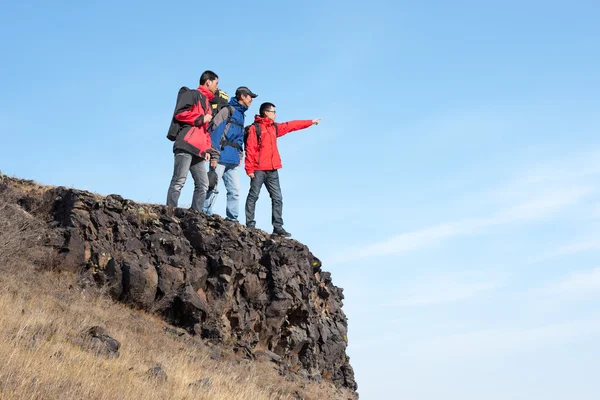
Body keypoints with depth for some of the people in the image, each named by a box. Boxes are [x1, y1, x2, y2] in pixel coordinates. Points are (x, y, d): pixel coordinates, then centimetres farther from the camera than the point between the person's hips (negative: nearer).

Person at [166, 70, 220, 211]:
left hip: (198, 150, 9)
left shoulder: (207, 103, 29)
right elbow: (179, 113, -13)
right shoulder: (192, 94, 3)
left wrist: (207, 149, 16)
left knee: (203, 185, 3)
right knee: (179, 181, -15)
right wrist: (201, 119, -6)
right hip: (186, 145, -9)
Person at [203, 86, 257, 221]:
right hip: (222, 156, -8)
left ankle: (232, 218, 9)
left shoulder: (241, 114, 22)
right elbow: (216, 131, -11)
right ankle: (205, 214, -6)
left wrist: (240, 155, 15)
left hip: (232, 159, 8)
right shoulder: (227, 110, -4)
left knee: (234, 190, 5)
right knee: (213, 187, -9)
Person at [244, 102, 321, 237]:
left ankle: (278, 227, 4)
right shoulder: (255, 128, -4)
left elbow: (292, 125, 27)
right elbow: (250, 149, -10)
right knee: (253, 197, -2)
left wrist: (311, 122, 32)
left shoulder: (274, 127, 18)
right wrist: (249, 169, -16)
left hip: (272, 170, 7)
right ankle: (250, 224, 2)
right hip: (258, 170, -7)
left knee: (277, 199, 3)